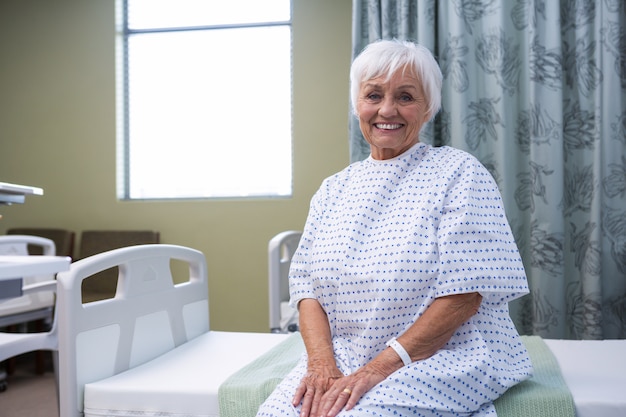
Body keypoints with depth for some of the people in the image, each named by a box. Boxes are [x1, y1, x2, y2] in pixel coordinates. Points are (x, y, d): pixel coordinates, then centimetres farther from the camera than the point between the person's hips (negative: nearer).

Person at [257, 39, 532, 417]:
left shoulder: (459, 173, -4)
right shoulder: (333, 190, 10)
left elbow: (463, 296, -12)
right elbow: (308, 289, 6)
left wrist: (379, 368, -18)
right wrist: (323, 365, -12)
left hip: (443, 355, -3)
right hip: (341, 360, 4)